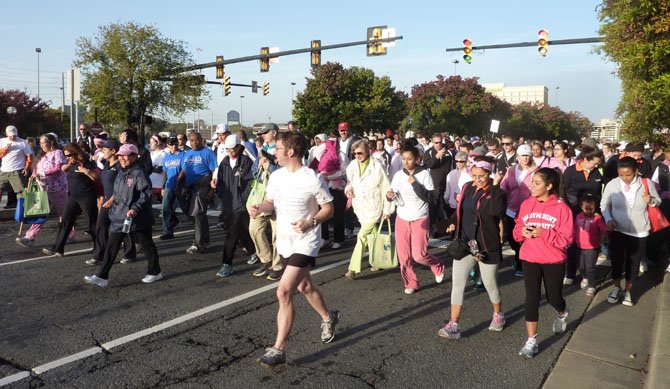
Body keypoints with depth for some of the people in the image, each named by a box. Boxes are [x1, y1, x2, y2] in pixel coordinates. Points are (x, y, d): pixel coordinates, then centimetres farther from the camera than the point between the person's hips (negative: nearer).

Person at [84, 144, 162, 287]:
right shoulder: (121, 173, 10)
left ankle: (155, 272, 24)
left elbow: (146, 194, -18)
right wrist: (112, 200, 11)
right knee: (111, 246, 6)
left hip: (138, 217, -8)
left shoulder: (139, 173, -14)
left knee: (146, 244, 8)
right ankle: (102, 276, 11)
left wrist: (135, 209, -25)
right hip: (119, 216, 8)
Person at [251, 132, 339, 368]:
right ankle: (328, 318, 47)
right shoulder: (276, 176, 1)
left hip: (305, 243, -7)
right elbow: (271, 202, 13)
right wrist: (259, 208, -9)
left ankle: (278, 350, -2)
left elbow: (328, 208, -8)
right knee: (304, 287, 22)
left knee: (284, 292, -14)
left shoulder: (312, 179, -17)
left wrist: (310, 222, -25)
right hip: (284, 242, 7)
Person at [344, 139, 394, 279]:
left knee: (362, 236, -11)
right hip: (360, 206, 6)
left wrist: (387, 210, -7)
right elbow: (349, 181, 18)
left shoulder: (377, 166, -13)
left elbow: (385, 188, -8)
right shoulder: (353, 165, 2)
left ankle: (353, 269, -7)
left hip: (373, 207, -5)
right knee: (372, 235, 20)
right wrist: (348, 189, -6)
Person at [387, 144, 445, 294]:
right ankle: (411, 283, 24)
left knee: (419, 255, -10)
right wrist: (389, 196, -14)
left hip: (420, 220, -4)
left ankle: (438, 266, 21)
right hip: (401, 219, 4)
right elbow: (394, 197, 8)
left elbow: (429, 198, -16)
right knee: (403, 256, 5)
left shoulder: (424, 174, -10)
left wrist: (414, 184, -21)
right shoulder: (398, 175, 2)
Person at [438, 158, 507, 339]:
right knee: (457, 283, 0)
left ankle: (498, 314, 39)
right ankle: (453, 325, 4)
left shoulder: (497, 192, -12)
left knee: (490, 284, 12)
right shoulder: (468, 188, 4)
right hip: (465, 243, 5)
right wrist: (454, 222, 1)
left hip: (487, 246, -4)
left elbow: (496, 211, -31)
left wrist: (495, 186, -27)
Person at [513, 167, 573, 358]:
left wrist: (543, 233, -26)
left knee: (553, 297, 15)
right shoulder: (526, 204, -1)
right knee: (531, 299, 0)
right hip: (530, 259, 2)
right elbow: (517, 231, 7)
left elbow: (566, 239, -14)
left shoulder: (561, 208, -12)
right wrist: (522, 231, -16)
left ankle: (562, 314, 53)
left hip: (554, 261, -2)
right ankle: (532, 340, 11)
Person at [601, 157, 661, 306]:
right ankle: (617, 287, 24)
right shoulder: (612, 184, -10)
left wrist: (651, 201, -18)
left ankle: (628, 291, 32)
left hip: (639, 232, 1)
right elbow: (604, 205, 3)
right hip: (618, 230, -1)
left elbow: (658, 201, 5)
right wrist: (609, 219, -13)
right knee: (616, 259, -2)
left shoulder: (647, 183, -9)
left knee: (633, 262, 12)